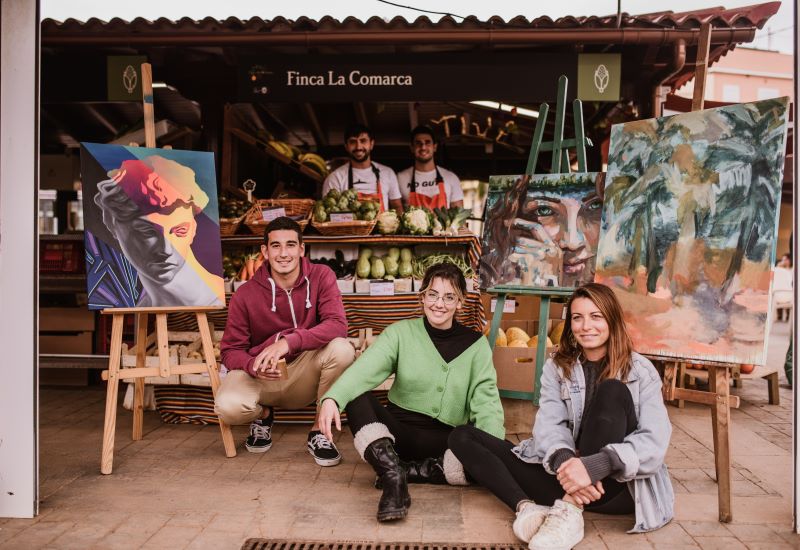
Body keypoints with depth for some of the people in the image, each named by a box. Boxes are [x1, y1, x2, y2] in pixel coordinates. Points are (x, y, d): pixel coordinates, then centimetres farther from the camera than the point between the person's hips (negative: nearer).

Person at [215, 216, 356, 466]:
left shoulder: (321, 277, -9)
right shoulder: (245, 295, -9)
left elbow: (337, 325, -23)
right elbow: (230, 350, -4)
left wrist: (288, 342, -38)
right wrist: (254, 366, -28)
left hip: (305, 375, 0)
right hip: (261, 379, 0)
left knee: (342, 349, -30)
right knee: (228, 406, -32)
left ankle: (319, 432, -8)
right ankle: (263, 414, 10)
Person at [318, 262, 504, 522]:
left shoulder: (475, 344, 3)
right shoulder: (401, 332, 0)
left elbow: (485, 398, -7)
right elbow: (366, 367, -17)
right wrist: (332, 398, -38)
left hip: (445, 439, 0)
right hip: (398, 432, 0)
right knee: (358, 399, -26)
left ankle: (406, 471, -17)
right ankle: (393, 477, -34)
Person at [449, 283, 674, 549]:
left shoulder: (641, 371, -1)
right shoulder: (557, 367, 7)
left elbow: (655, 441, -15)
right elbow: (549, 424, -8)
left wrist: (596, 466, -33)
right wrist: (564, 462, -31)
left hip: (617, 485, -3)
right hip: (565, 478, 3)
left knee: (613, 391, -27)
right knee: (462, 437, -8)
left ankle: (569, 513, -32)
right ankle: (528, 508, -33)